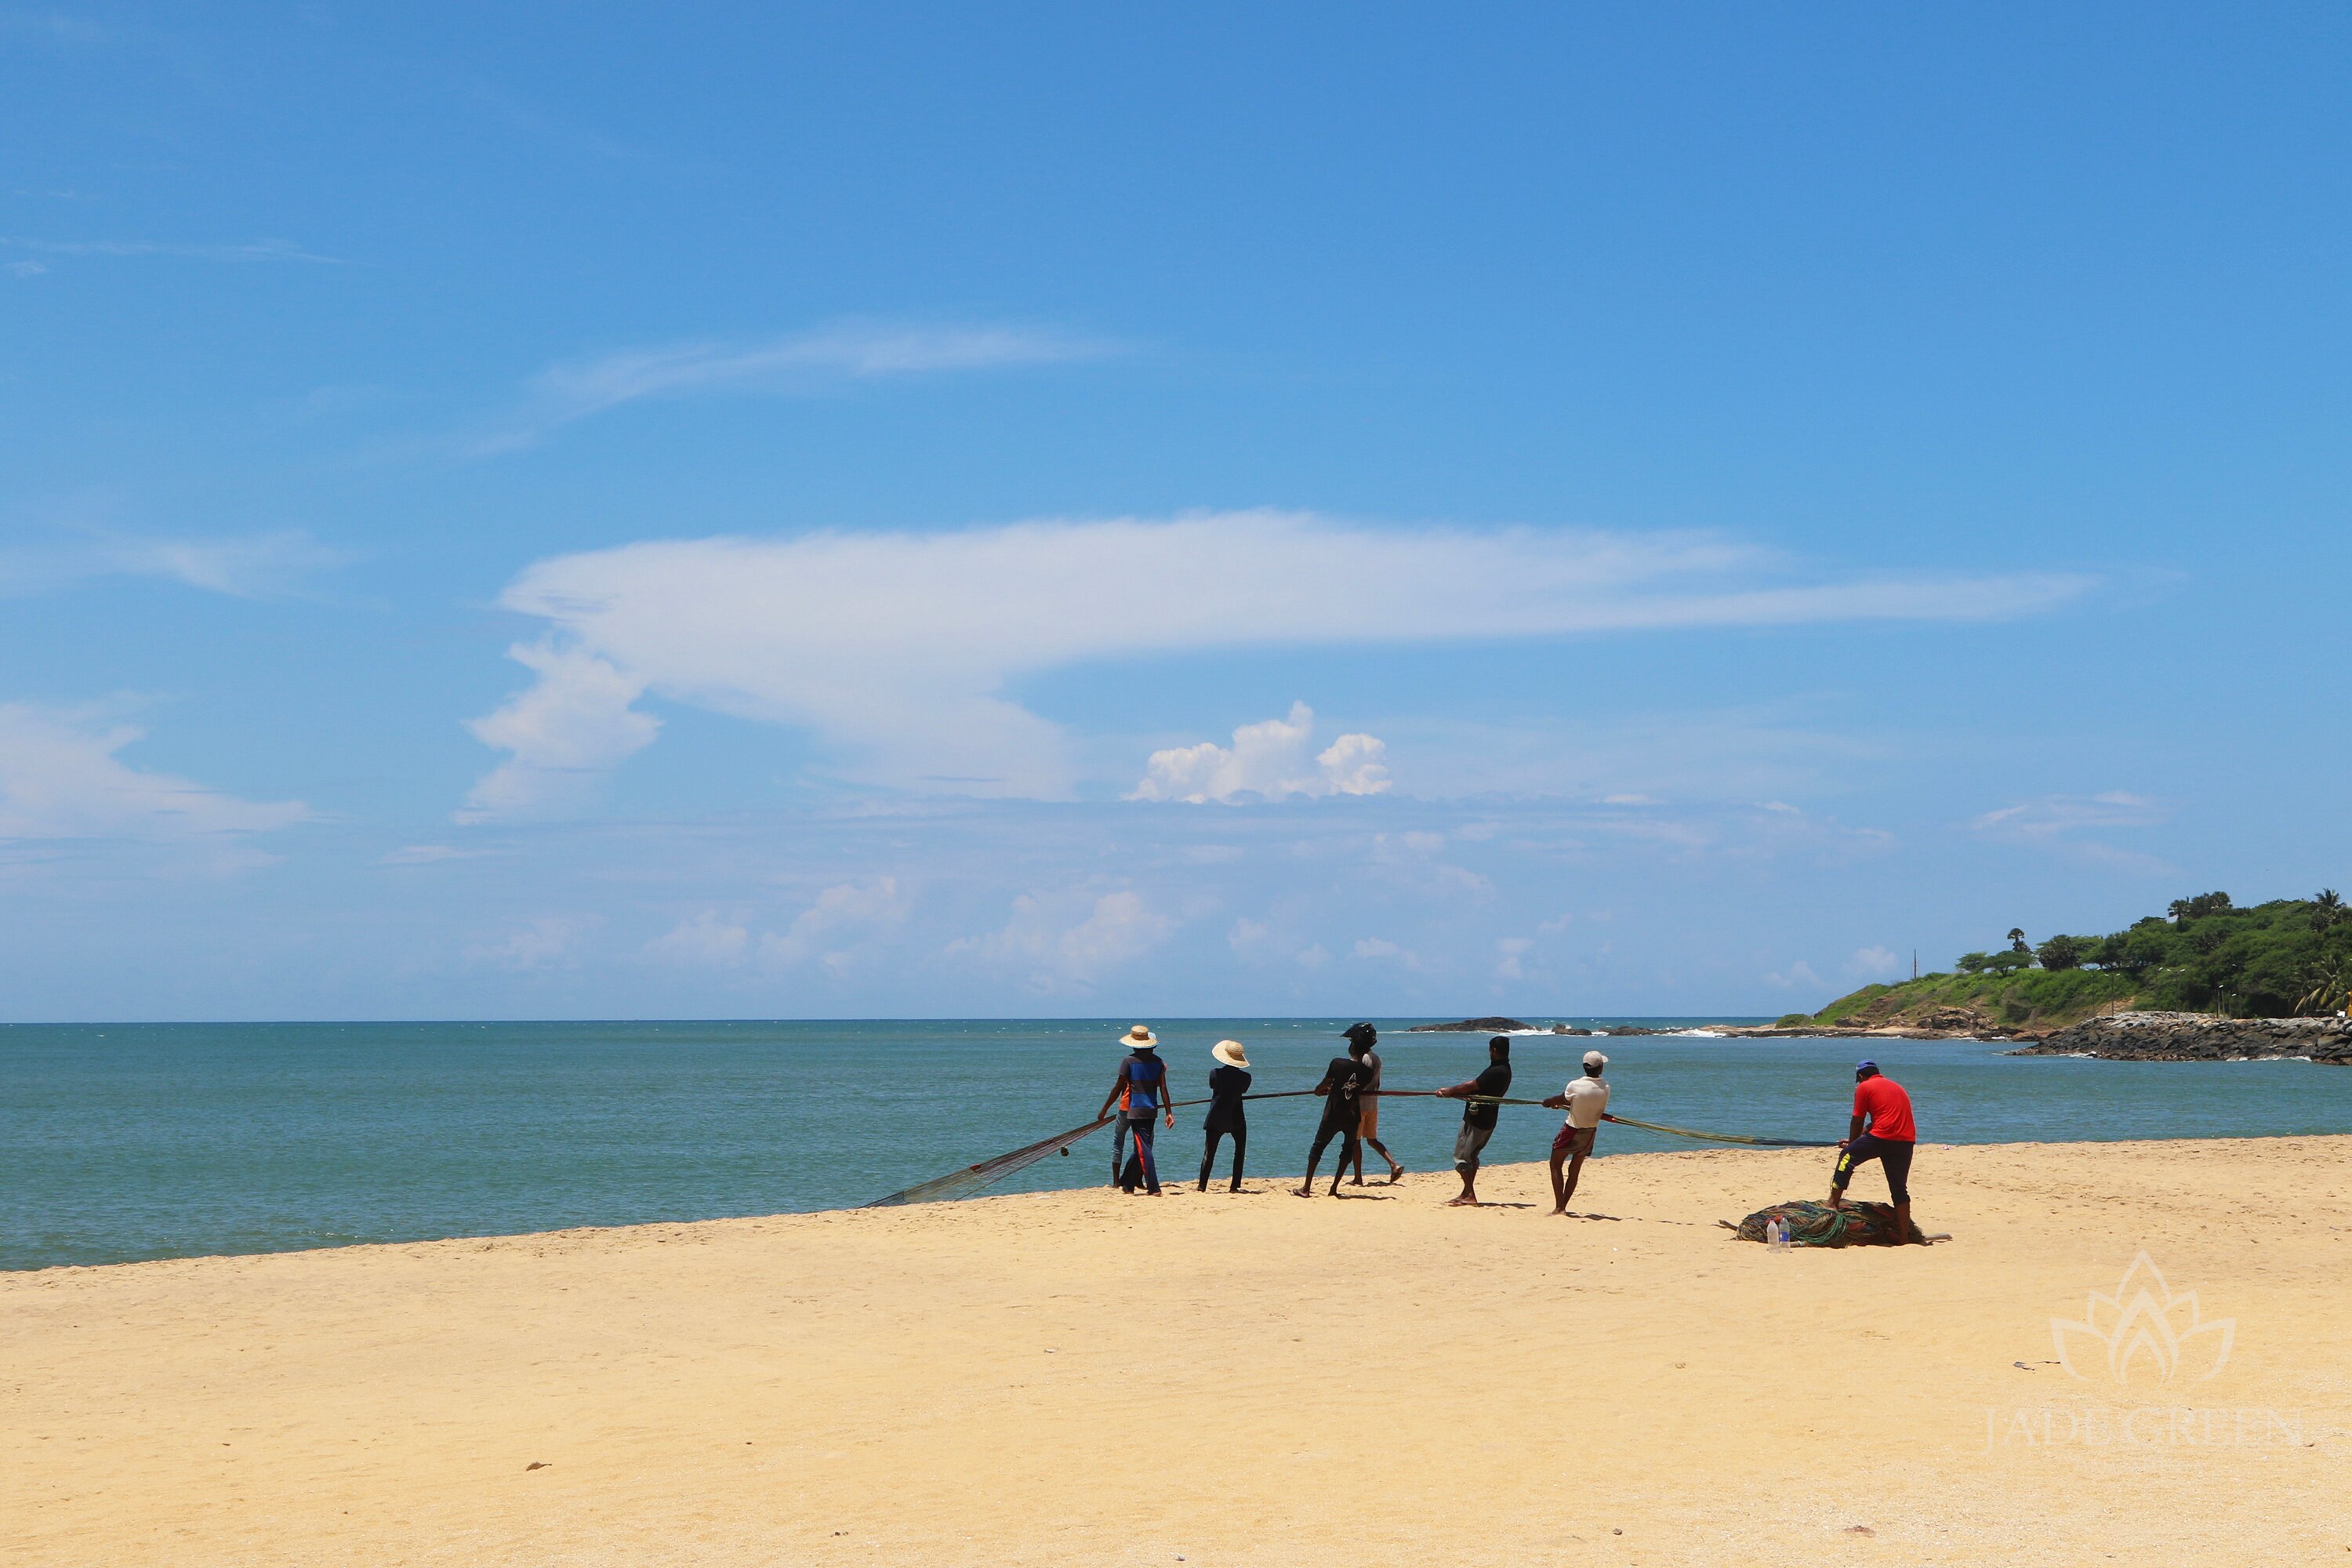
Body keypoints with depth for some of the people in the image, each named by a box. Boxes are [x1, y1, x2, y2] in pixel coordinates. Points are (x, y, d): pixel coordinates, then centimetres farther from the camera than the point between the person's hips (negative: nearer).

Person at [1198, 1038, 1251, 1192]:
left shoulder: (1215, 1073, -10)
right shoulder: (1245, 1077, -9)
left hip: (1215, 1120, 0)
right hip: (1236, 1120, 0)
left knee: (1209, 1153, 8)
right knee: (1240, 1150, 16)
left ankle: (1202, 1186, 4)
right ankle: (1235, 1186, 8)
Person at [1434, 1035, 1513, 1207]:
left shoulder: (1495, 1072, -20)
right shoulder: (1505, 1070, 12)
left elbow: (1471, 1086, -19)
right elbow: (1476, 1090, 14)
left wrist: (1450, 1091, -4)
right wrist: (1453, 1092, 10)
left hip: (1476, 1120, -10)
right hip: (1487, 1121, 10)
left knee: (1461, 1156, -4)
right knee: (1471, 1156, 17)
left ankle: (1469, 1195, -5)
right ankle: (1467, 1194, 21)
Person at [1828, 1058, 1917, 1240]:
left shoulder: (1864, 1087, 7)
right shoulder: (1896, 1087, 29)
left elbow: (1857, 1122, 9)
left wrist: (1851, 1144, 25)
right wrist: (1856, 1141, 38)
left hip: (1883, 1137, -6)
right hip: (1907, 1141, 6)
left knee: (1847, 1157, 12)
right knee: (1899, 1189, 12)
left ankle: (1833, 1203, 10)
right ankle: (1904, 1236, 9)